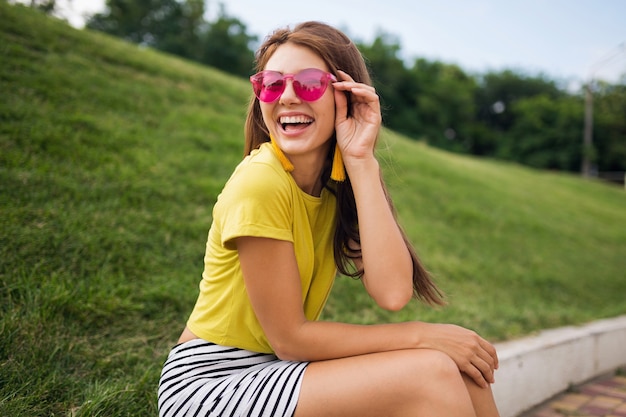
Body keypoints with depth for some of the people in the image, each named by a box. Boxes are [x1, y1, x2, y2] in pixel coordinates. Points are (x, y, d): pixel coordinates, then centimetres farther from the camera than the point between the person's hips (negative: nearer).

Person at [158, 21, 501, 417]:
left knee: (463, 372, -9)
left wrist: (360, 160, -20)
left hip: (277, 369, 6)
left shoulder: (342, 182, -1)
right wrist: (422, 335, -16)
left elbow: (392, 292, -18)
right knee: (428, 375, -21)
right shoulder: (260, 180, -20)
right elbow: (288, 338, -18)